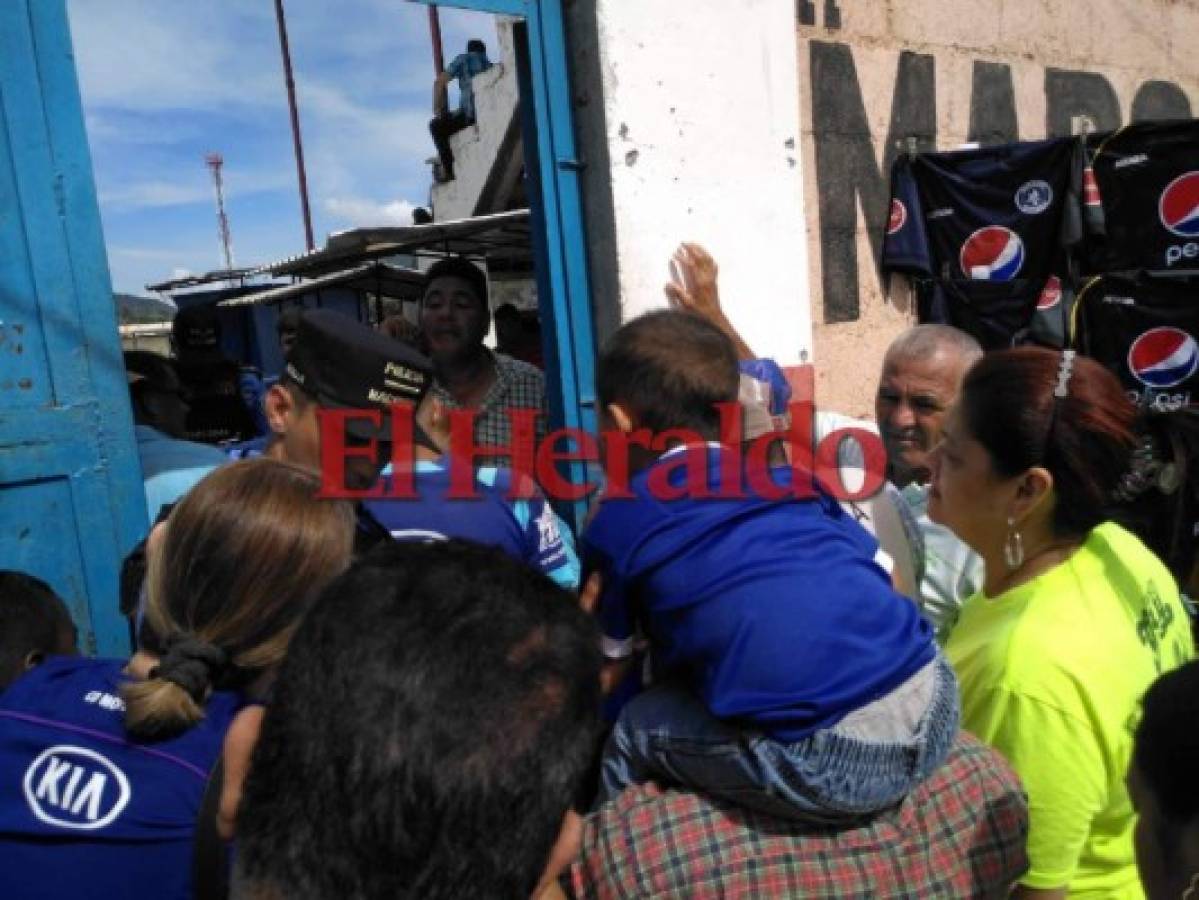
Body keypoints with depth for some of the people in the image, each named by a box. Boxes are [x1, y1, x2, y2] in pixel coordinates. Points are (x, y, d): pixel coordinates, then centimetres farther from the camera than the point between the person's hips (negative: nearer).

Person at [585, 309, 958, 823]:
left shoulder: (616, 522, 6)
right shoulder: (786, 473, 17)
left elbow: (607, 667, 16)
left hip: (828, 764, -6)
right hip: (937, 708, 6)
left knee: (631, 727, 13)